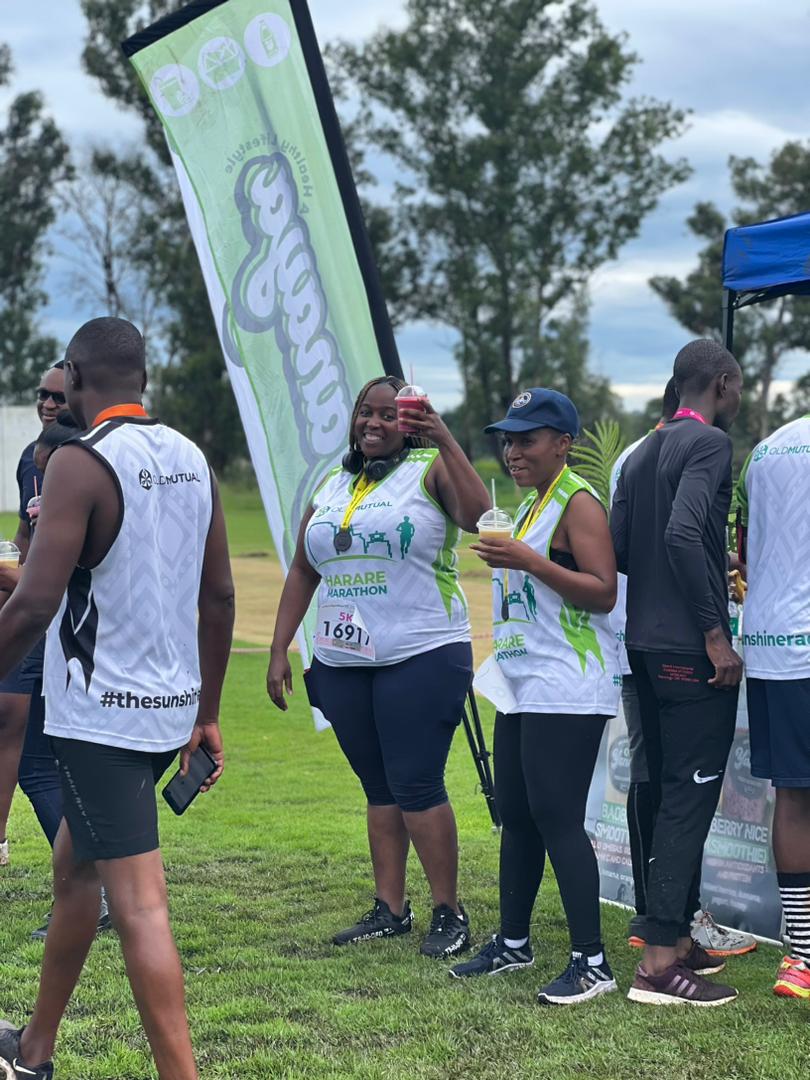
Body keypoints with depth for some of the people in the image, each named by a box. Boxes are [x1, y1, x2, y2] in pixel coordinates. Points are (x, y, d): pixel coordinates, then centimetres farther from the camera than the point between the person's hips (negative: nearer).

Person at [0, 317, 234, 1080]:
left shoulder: (81, 463, -15)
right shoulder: (191, 460, 7)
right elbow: (219, 599, 11)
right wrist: (206, 715, 18)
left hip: (100, 716, -8)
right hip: (171, 708, 8)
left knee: (138, 904, -7)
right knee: (72, 865, 23)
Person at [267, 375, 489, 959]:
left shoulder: (429, 470, -2)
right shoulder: (332, 486, 15)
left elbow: (479, 515, -21)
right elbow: (302, 571, 18)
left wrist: (445, 440, -23)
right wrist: (280, 650, 12)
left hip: (420, 658, -6)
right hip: (343, 663, 6)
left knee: (417, 786, -8)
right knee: (379, 788, 11)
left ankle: (450, 913, 1)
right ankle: (390, 908, 17)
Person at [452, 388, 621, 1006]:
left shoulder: (578, 503, -10)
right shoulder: (530, 504, 19)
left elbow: (603, 592, -19)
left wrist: (529, 561, -24)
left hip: (568, 691, -10)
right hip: (524, 687, 10)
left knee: (557, 818, -12)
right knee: (516, 816, 13)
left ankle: (592, 961, -8)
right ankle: (513, 943, 24)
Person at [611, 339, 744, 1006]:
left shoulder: (643, 453, 16)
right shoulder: (711, 442, -10)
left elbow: (616, 548, 13)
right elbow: (683, 533, -24)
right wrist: (715, 633, -21)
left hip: (647, 647, 9)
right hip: (692, 650, -9)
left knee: (669, 795, 14)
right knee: (691, 797, -7)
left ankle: (678, 941, 21)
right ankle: (660, 963, -8)